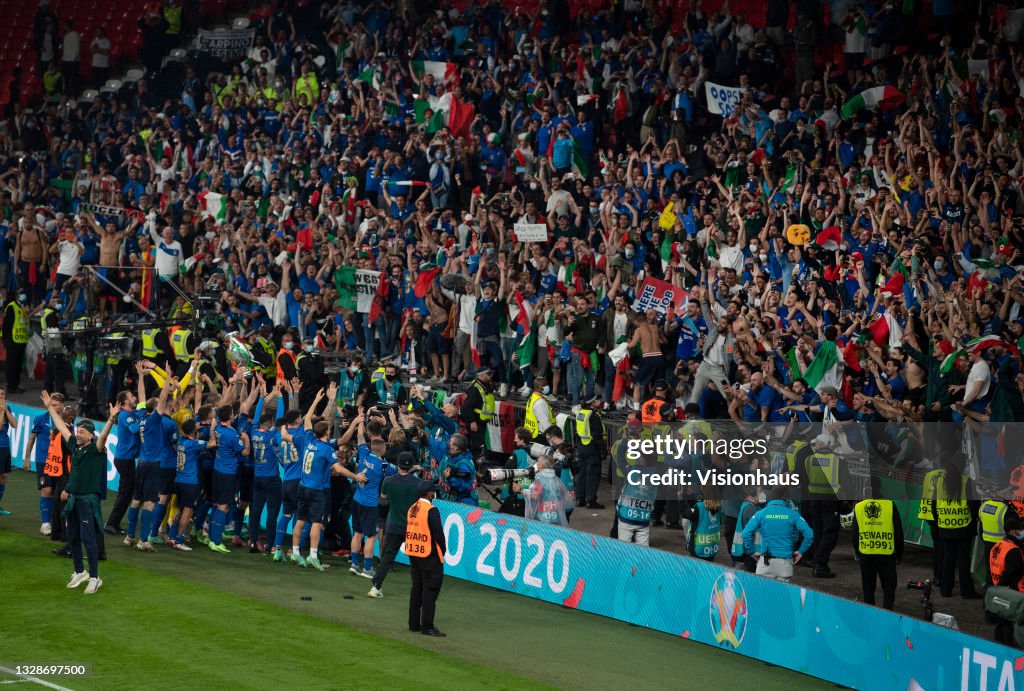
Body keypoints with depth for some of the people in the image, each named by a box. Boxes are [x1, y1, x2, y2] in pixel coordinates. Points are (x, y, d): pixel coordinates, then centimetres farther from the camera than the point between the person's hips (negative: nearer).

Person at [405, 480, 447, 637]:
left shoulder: (412, 509, 9)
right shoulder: (431, 510, -16)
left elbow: (409, 531, 13)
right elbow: (438, 533, -18)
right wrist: (443, 550, -2)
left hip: (412, 553, 8)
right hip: (429, 554, -8)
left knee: (417, 587, 16)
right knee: (430, 589, -3)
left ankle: (414, 624, 20)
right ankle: (427, 626, -5)